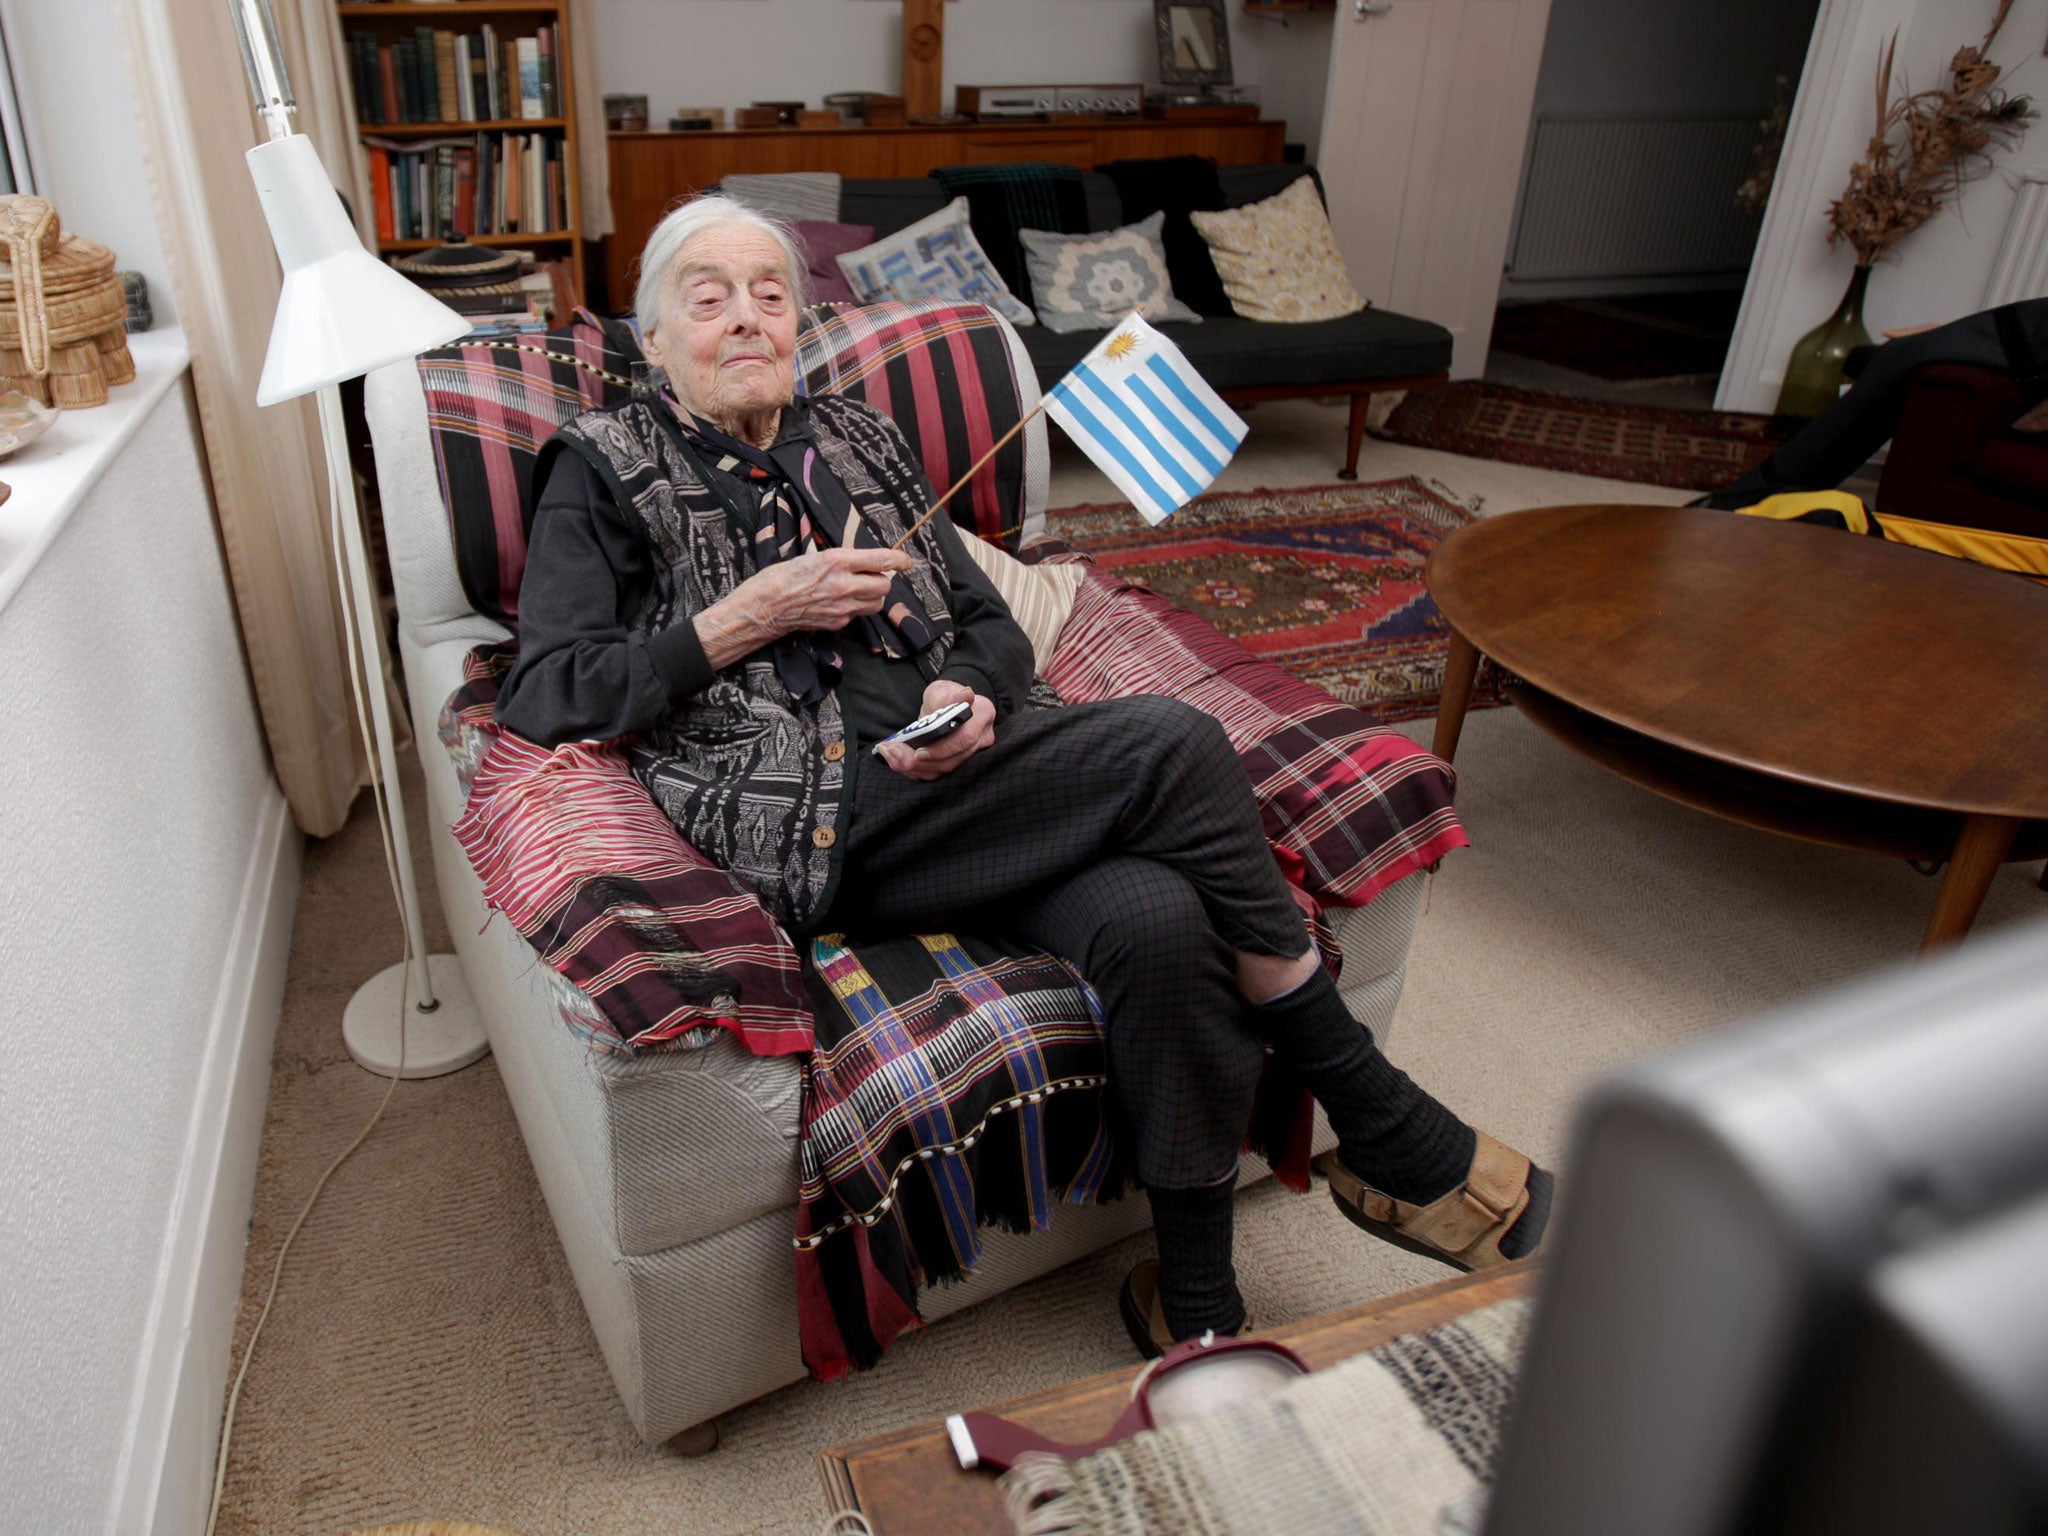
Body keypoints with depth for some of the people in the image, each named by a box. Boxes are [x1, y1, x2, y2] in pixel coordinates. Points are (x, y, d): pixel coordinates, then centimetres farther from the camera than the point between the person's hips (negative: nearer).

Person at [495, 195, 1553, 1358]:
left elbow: (994, 626, 21)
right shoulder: (608, 469, 12)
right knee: (1175, 749, -25)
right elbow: (541, 695, -1)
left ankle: (1196, 1301, -6)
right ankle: (1394, 1140, -8)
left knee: (1158, 919, -29)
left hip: (945, 775, 5)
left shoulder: (863, 439, 25)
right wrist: (753, 615, -7)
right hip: (809, 825, -5)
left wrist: (970, 693, -4)